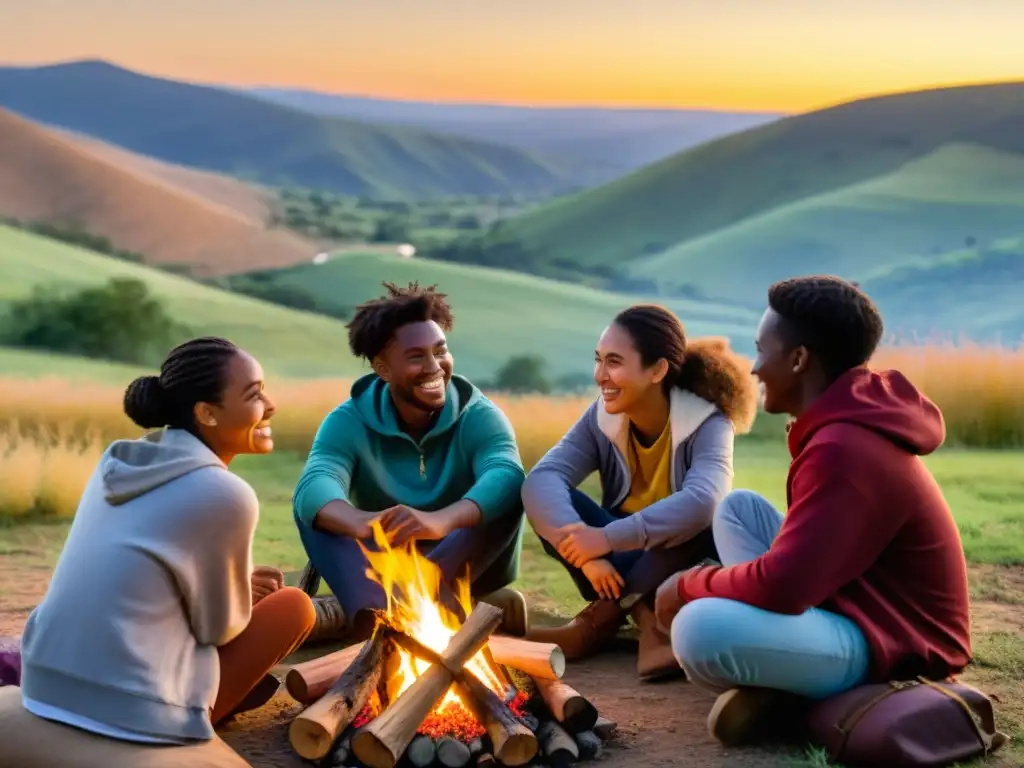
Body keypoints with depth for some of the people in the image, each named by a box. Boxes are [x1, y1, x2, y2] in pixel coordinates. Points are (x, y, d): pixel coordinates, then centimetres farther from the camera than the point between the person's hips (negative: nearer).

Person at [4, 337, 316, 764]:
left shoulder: (121, 462, 8)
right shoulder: (224, 495, -14)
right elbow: (220, 626, -2)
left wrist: (234, 583, 23)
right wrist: (240, 594, 19)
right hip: (129, 715, -8)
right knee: (294, 606, 8)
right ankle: (183, 723, 6)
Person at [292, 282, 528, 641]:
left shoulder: (479, 415, -10)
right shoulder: (349, 422, -9)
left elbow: (507, 477, -32)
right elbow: (313, 487, -29)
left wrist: (439, 521, -54)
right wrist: (362, 523, -54)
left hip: (464, 568, -1)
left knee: (510, 491, -27)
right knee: (315, 506, -24)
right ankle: (377, 611, -51)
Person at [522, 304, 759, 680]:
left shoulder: (707, 424, -21)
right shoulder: (601, 419, -10)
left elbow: (703, 502, -41)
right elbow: (540, 480, -26)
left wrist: (609, 538, -46)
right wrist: (587, 554, -42)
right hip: (628, 560, 3)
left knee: (705, 522, -35)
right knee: (550, 500, -21)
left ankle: (601, 617, -23)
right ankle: (644, 615, -25)